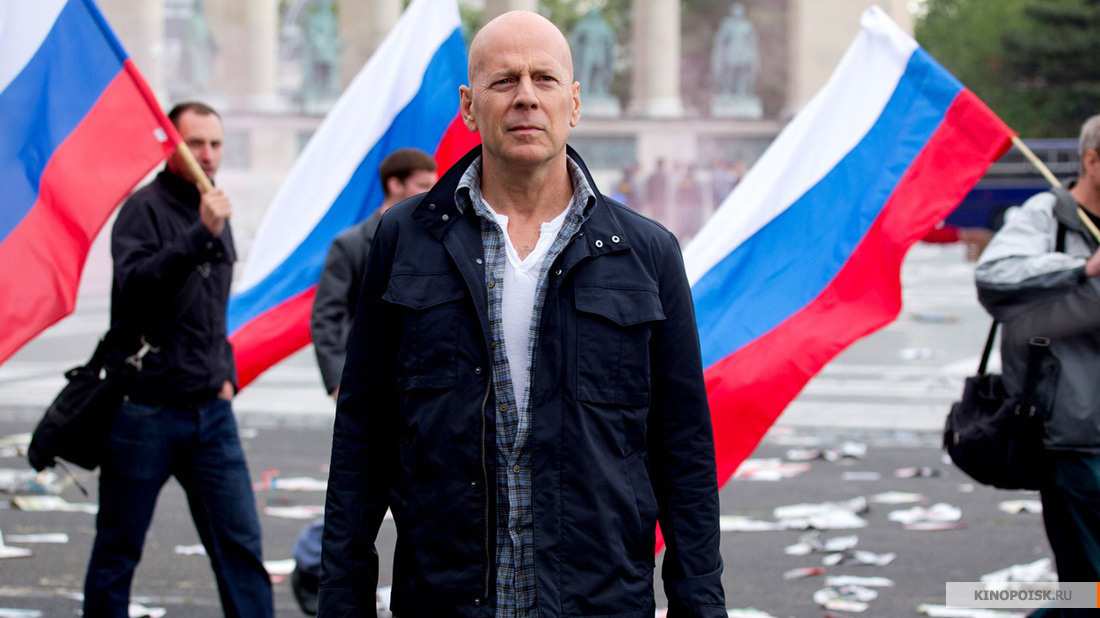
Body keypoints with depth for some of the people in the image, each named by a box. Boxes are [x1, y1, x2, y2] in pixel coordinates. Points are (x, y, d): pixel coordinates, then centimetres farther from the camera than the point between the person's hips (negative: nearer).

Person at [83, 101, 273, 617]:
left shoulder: (213, 214, 15)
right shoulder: (145, 208, -7)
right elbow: (133, 284, -26)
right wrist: (200, 235, -30)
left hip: (210, 411, 6)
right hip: (146, 406, -6)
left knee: (240, 542, 0)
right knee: (118, 550, 5)